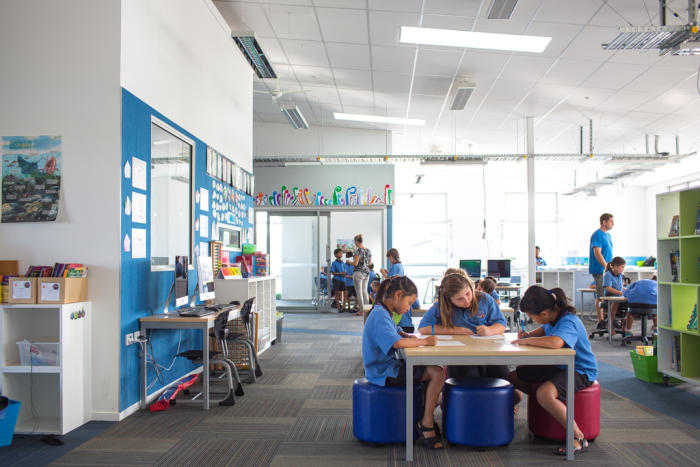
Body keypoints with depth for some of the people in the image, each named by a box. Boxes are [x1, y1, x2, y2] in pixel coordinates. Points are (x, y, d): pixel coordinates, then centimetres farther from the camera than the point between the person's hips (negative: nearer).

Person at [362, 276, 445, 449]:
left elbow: (397, 331, 29)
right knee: (438, 373, -16)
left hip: (386, 366, 11)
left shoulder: (383, 313, 13)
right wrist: (424, 341, -22)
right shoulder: (380, 315, -21)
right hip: (385, 373, -11)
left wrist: (408, 336, 7)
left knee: (434, 369, 16)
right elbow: (397, 343, -35)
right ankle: (426, 424, -6)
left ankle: (426, 417, 18)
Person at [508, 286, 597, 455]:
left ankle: (579, 439, -22)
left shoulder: (568, 322, -28)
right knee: (513, 377, 7)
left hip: (580, 371, -9)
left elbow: (555, 342, -49)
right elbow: (544, 330, 24)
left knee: (544, 393, -37)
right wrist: (529, 334, 2)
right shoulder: (553, 318, -1)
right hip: (557, 365, 9)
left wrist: (527, 341, -33)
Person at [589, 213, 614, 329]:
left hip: (607, 270, 9)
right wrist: (607, 267, -23)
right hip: (600, 270, -9)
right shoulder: (597, 235, -12)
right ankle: (601, 321, -2)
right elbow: (597, 253, -20)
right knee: (601, 296, -6)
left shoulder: (608, 235, 17)